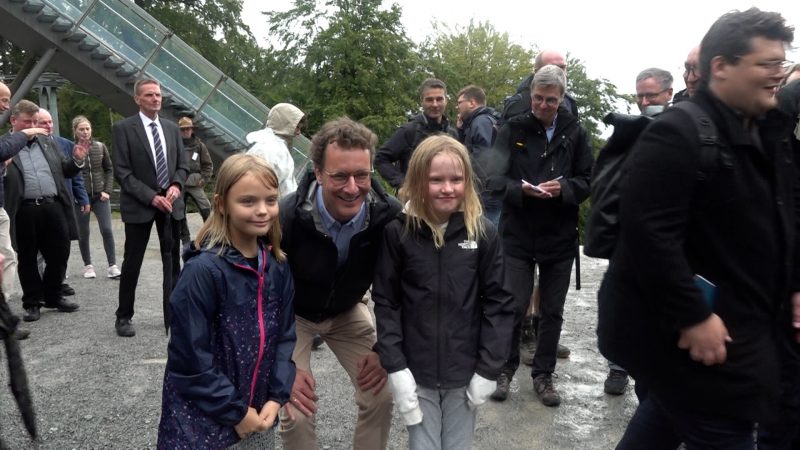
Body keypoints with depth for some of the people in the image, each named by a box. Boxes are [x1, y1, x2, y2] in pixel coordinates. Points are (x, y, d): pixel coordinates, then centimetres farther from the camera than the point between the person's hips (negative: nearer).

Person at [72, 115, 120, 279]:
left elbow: (109, 169, 8)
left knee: (107, 230, -6)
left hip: (100, 195, 1)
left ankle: (112, 266, 0)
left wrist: (107, 190, 0)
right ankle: (88, 265, 22)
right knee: (83, 233, 7)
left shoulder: (100, 147, 3)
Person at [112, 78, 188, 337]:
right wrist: (151, 196, -17)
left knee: (172, 260, 7)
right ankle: (124, 317, 18)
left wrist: (176, 186, -9)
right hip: (139, 205, -4)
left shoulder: (172, 128, 10)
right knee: (132, 262, 4)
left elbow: (182, 166, 12)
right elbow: (122, 172, -10)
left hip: (170, 203, 4)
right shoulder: (123, 128, -5)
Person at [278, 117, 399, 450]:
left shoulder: (390, 215, -27)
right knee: (297, 412, -11)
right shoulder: (285, 218, -35)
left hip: (347, 311, 3)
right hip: (290, 314, -2)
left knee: (381, 396, -1)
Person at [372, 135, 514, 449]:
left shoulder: (483, 233, -5)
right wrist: (395, 368, -10)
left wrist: (489, 369, -5)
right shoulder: (397, 232, -8)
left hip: (465, 372, 1)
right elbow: (385, 303, -5)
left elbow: (498, 303, -2)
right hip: (416, 372, -1)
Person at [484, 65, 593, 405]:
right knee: (514, 306, 3)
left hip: (559, 236, 2)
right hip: (518, 234, -1)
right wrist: (521, 189, -25)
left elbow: (587, 181, 1)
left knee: (552, 311, 11)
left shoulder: (575, 133, 1)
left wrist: (562, 188, -19)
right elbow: (494, 177, -7)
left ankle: (543, 374, 27)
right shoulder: (513, 130, -1)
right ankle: (505, 369, 24)